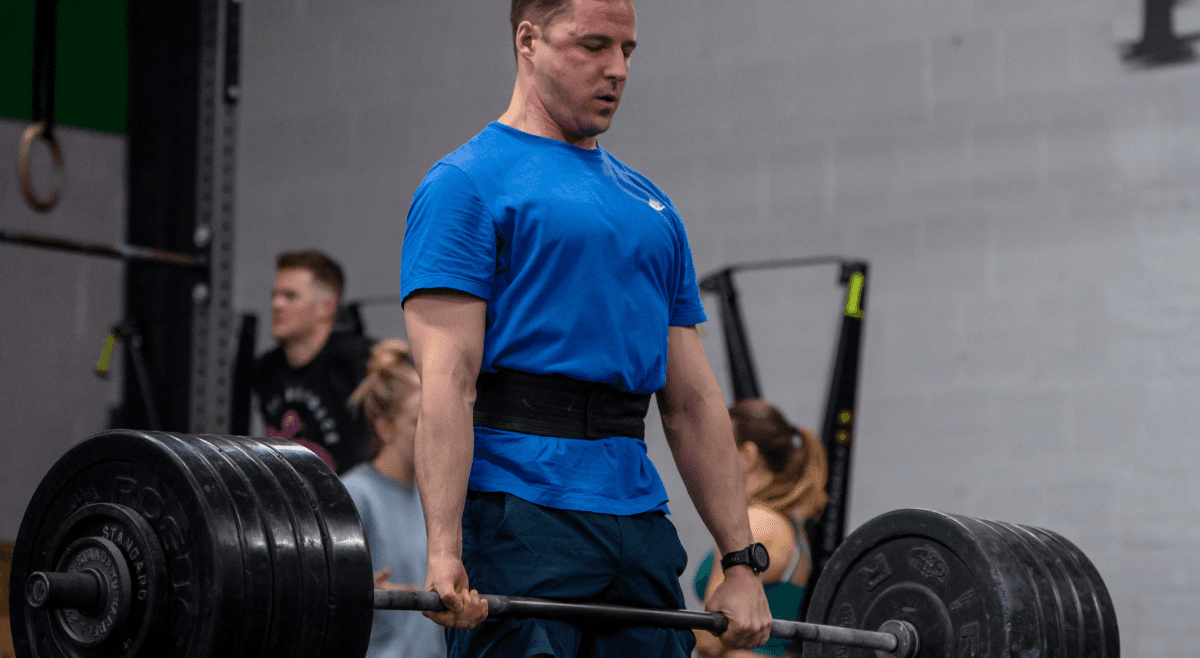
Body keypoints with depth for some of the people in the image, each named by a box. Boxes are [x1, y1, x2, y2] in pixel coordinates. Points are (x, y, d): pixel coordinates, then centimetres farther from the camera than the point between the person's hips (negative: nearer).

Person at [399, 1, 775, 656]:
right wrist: (444, 553, -21)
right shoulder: (468, 184, -1)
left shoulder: (650, 206, 20)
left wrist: (742, 561, 11)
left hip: (640, 519, 7)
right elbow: (447, 383, -11)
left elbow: (693, 400, 19)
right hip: (518, 510, -7)